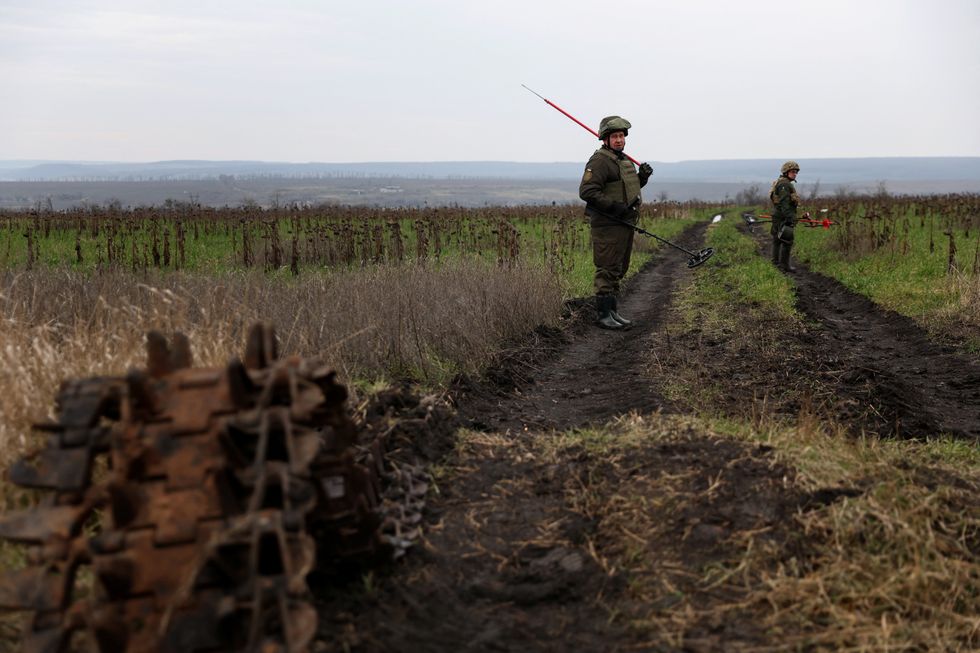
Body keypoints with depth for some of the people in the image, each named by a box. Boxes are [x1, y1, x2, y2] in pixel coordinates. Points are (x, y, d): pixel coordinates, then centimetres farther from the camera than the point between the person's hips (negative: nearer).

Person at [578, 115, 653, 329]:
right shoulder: (599, 161, -13)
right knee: (607, 270, -7)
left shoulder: (625, 160, 18)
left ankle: (611, 311, 23)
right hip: (607, 225, -10)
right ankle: (603, 314, -2)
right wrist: (614, 206, -23)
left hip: (625, 224, 10)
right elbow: (586, 191, -22)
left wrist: (642, 177, 9)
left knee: (618, 270, 14)